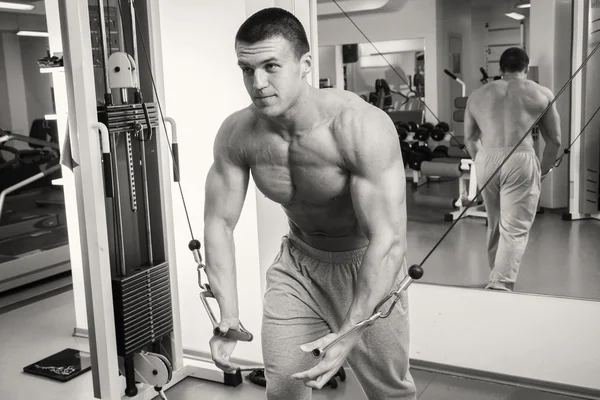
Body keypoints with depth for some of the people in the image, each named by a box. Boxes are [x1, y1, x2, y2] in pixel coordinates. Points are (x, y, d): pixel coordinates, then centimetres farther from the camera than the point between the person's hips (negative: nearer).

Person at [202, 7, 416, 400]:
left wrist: (349, 334, -39)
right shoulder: (237, 135, -17)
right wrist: (229, 317, -19)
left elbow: (388, 240, -33)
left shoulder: (361, 127, -32)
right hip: (298, 263, 3)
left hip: (368, 264, -3)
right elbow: (220, 222, -9)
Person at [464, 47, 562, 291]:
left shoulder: (477, 95, 18)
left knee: (495, 225, 20)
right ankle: (500, 286, -14)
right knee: (515, 230, -2)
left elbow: (469, 139, 23)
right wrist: (543, 169, 27)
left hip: (485, 161, 4)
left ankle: (497, 278, 34)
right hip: (521, 161, -3)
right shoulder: (542, 94, 12)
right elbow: (554, 140, 15)